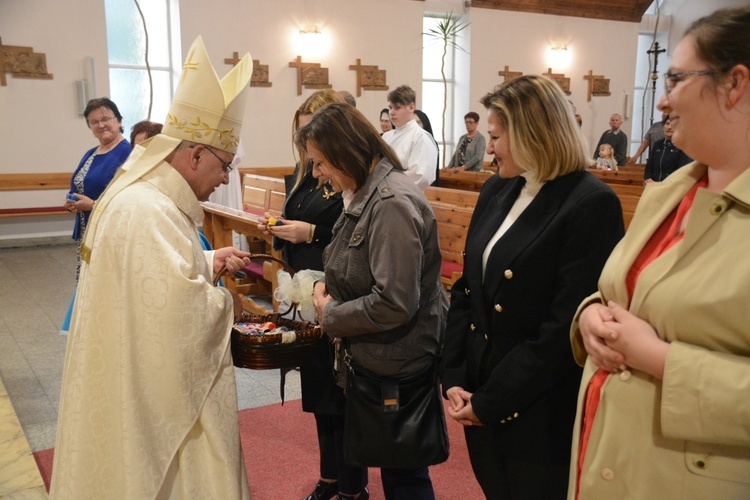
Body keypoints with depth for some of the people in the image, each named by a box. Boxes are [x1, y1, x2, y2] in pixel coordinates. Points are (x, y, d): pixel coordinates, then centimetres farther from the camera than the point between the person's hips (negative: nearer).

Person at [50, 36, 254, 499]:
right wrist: (227, 304, -16)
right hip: (150, 389, -10)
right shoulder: (147, 213, -27)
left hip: (139, 377, 10)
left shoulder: (143, 195, 6)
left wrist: (208, 261, 6)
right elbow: (179, 307, -34)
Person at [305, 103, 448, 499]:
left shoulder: (392, 203, -23)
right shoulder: (364, 194, 5)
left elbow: (395, 304, -27)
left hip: (397, 366, -9)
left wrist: (330, 316, -14)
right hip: (372, 358, 9)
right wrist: (326, 288, 0)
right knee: (394, 464, 22)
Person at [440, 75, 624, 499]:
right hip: (481, 401, 7)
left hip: (540, 413, -6)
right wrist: (454, 378, -1)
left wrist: (489, 401, -15)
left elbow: (567, 326, -21)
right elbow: (467, 289, 8)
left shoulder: (592, 204, -17)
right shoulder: (497, 191, 6)